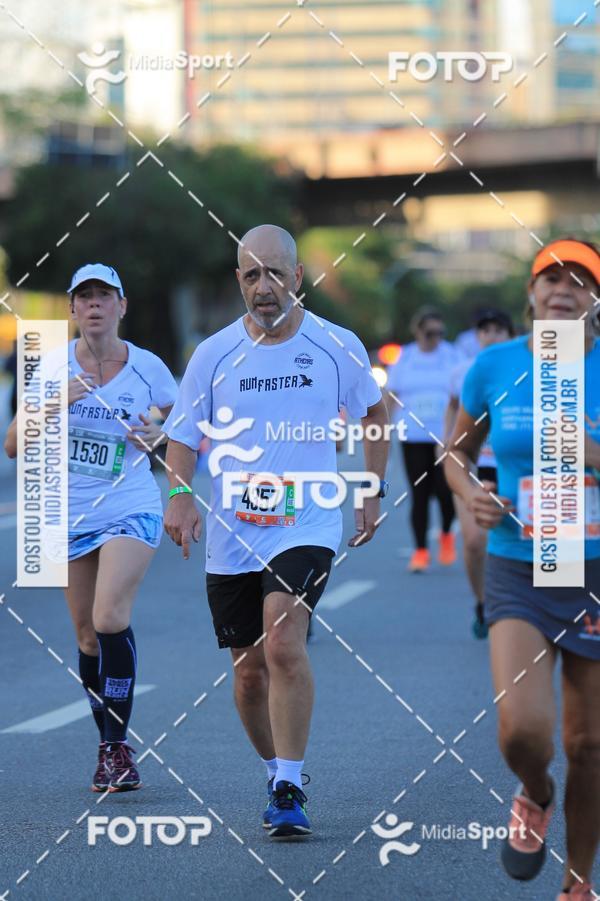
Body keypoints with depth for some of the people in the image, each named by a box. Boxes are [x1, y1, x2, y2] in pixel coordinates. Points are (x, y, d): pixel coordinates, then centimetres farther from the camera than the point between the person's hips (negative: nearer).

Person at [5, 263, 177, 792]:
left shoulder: (148, 369, -2)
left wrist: (159, 437, -11)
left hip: (132, 511, -3)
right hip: (70, 516, 3)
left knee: (110, 618, -20)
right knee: (88, 635, 5)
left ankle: (118, 745, -12)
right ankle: (110, 748, 19)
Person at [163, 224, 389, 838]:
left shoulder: (337, 348, 0)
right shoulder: (213, 355, 1)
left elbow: (374, 413, 18)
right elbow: (182, 434, 5)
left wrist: (372, 491, 15)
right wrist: (179, 495, -14)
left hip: (307, 526, -3)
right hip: (231, 532, 3)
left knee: (283, 641, -24)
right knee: (249, 670, 7)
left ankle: (290, 789, -20)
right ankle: (278, 774, 31)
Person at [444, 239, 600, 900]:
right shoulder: (494, 366, 0)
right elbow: (458, 452, 14)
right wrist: (470, 496, -6)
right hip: (517, 570, 0)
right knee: (522, 727, -20)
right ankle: (534, 797, 16)